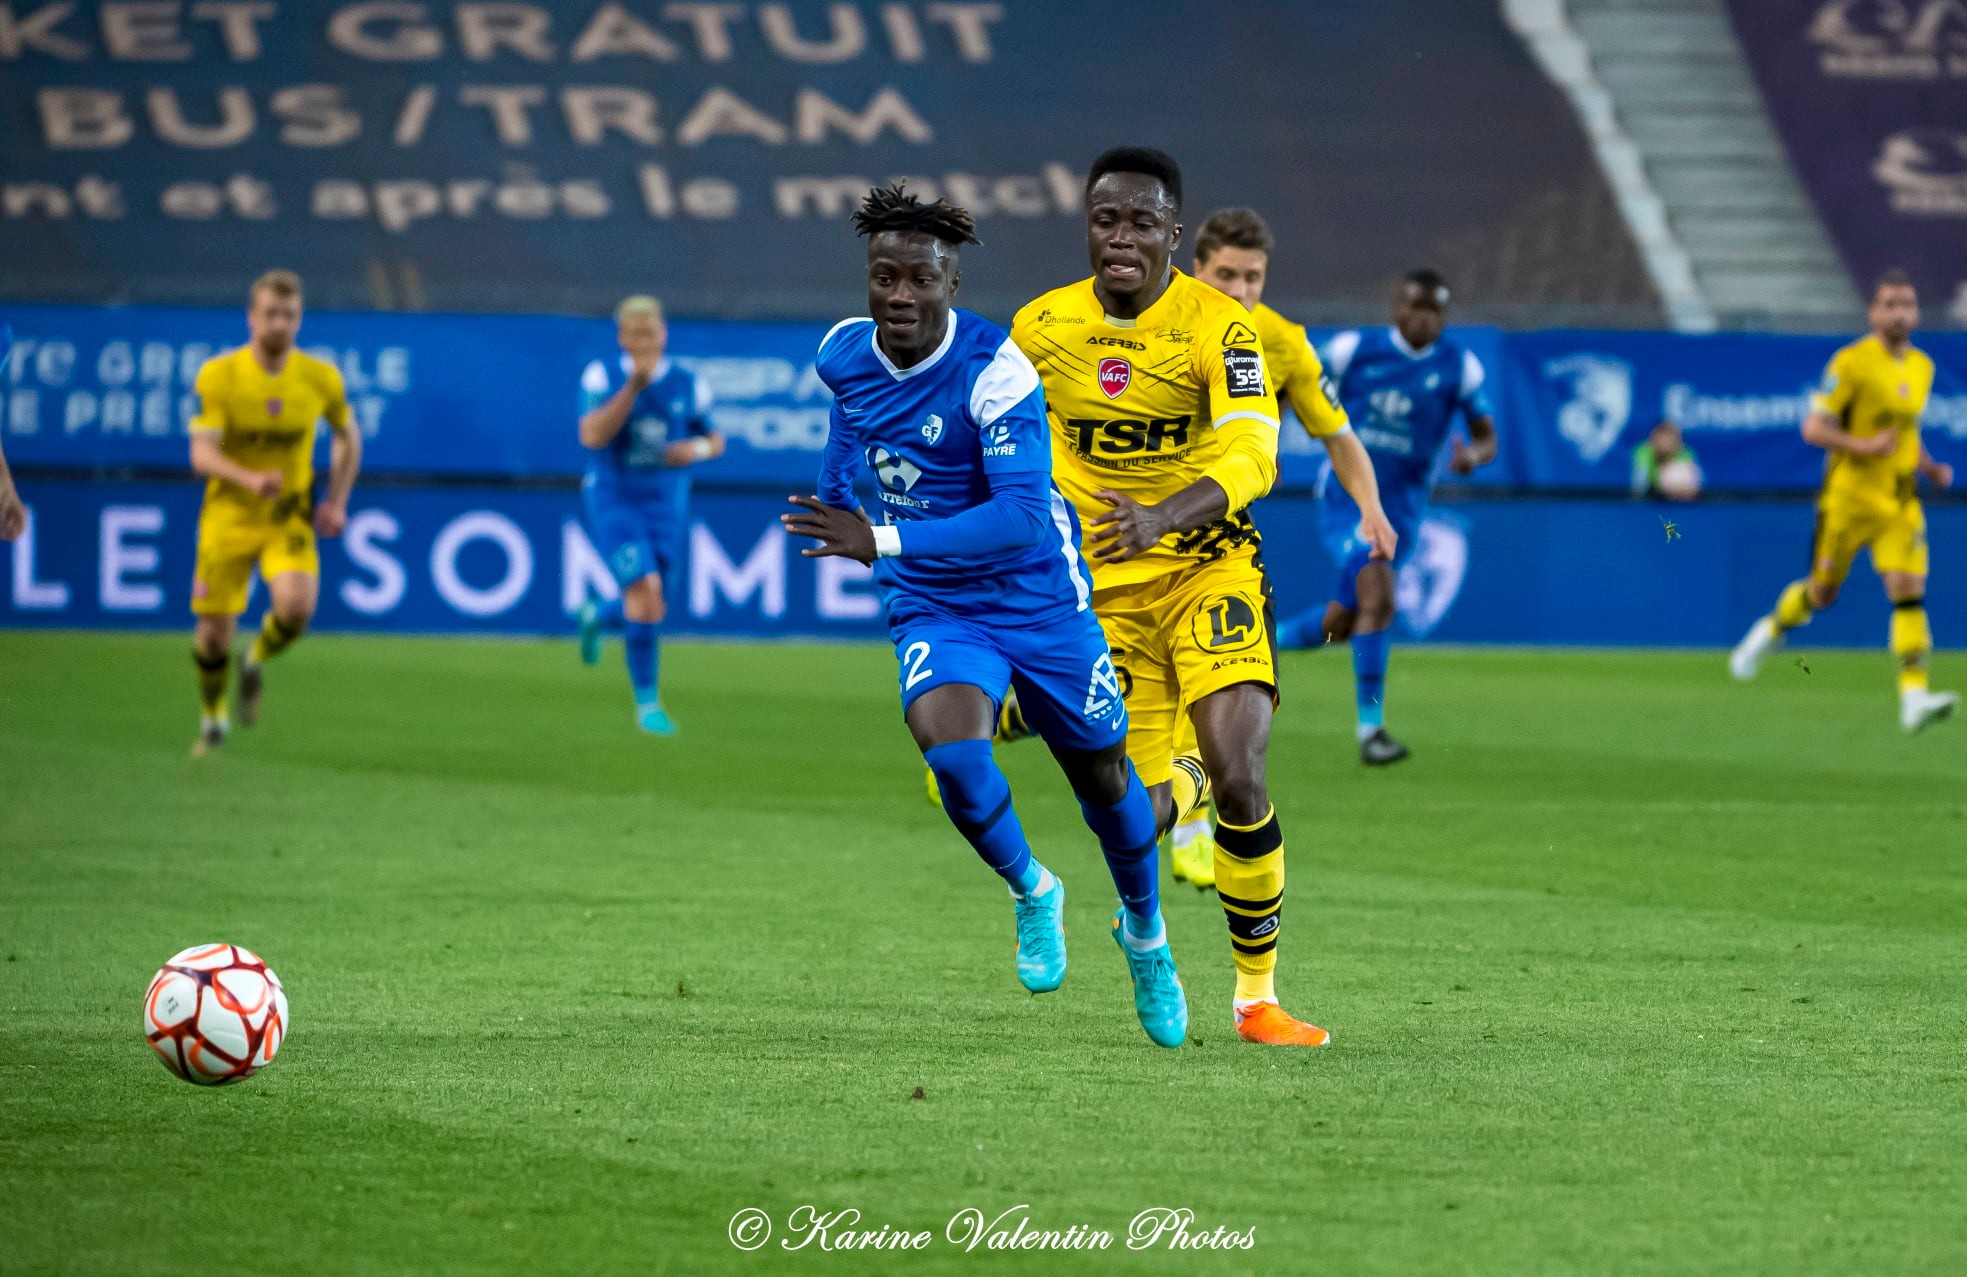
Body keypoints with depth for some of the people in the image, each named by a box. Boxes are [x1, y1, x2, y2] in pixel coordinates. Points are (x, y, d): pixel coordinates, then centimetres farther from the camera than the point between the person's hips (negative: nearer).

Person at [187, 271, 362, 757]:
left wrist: (336, 502, 6)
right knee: (215, 631, 0)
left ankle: (257, 662, 10)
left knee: (296, 606, -25)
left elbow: (347, 437, 15)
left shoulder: (321, 379, -4)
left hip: (290, 517, 0)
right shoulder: (218, 375, -11)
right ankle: (212, 719, 31)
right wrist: (250, 480, -36)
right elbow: (202, 453, -18)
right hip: (228, 516, 0)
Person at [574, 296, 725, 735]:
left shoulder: (688, 384, 2)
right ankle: (647, 700, -13)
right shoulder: (602, 376, -5)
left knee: (650, 611, 6)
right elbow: (591, 436, -19)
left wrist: (697, 449, -10)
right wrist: (633, 386, -26)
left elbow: (715, 441, 14)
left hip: (666, 504, 4)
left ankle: (597, 616, 43)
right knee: (645, 588, -22)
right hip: (613, 499, -3)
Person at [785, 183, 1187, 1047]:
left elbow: (1022, 518, -34)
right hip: (934, 611, 3)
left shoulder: (996, 370, -27)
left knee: (1100, 775, 13)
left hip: (1038, 597, -3)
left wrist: (883, 542, -39)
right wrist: (835, 493, 25)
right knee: (951, 750, -25)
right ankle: (1032, 894, 4)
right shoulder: (844, 354, -8)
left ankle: (1145, 934, 42)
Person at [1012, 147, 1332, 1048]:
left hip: (1207, 567, -2)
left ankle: (1258, 996, -4)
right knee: (1140, 812, -4)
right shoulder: (1041, 329, -2)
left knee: (1238, 774, -22)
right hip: (1102, 587, 3)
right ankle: (1178, 781, 39)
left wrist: (1162, 517, -43)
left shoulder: (1219, 327, -14)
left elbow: (1250, 456, -27)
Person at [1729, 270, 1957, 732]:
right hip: (1849, 497, -4)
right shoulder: (1851, 362, -11)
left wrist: (1930, 467, 8)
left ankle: (1914, 695, -19)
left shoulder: (1922, 367, 9)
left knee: (1909, 590, -13)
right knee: (1822, 592, 10)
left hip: (1901, 501, 4)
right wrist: (1863, 447, -25)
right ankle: (1770, 630, 42)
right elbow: (1813, 429, -12)